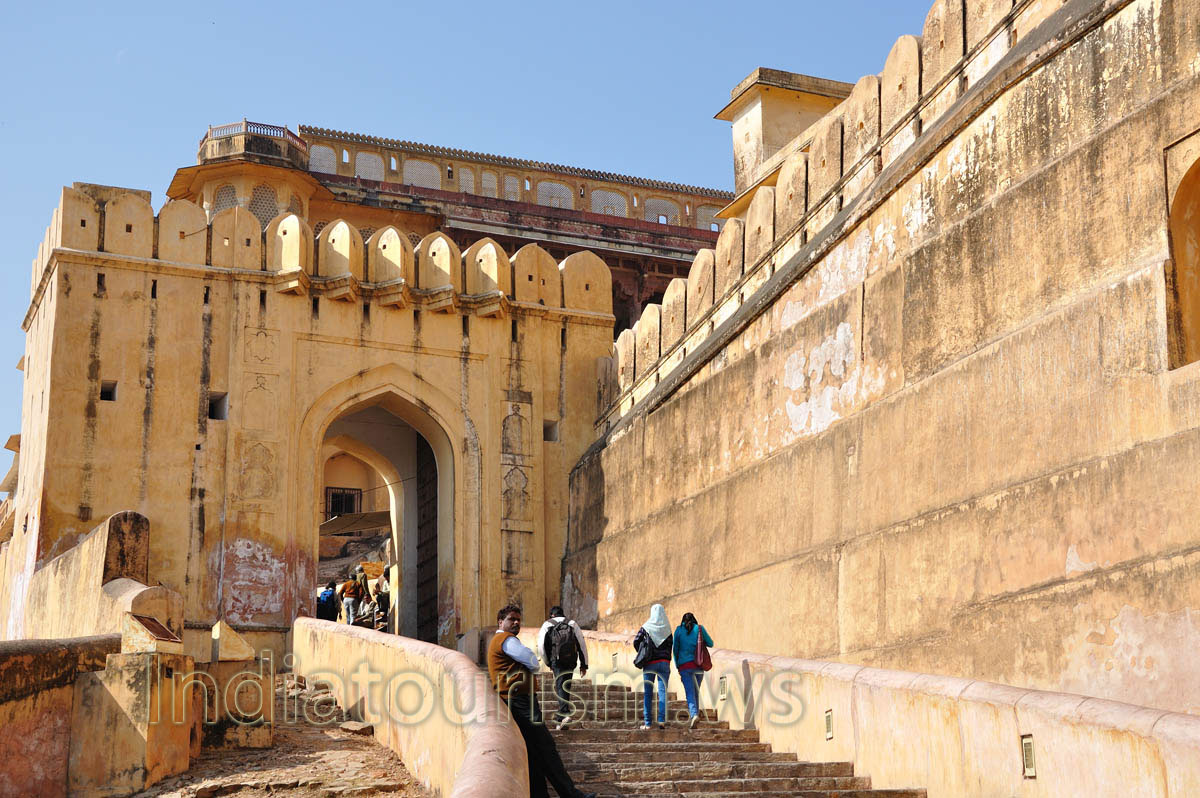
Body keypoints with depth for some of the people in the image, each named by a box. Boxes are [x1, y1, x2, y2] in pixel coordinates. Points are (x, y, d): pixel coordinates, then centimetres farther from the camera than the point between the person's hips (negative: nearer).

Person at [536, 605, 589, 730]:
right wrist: (584, 665, 11)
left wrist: (548, 663, 13)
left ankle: (565, 713, -28)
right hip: (571, 660, 3)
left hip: (557, 660, -3)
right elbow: (582, 644, 10)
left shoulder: (547, 625, 11)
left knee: (560, 687, -8)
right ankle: (560, 717, 20)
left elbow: (541, 646, 2)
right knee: (565, 686, 14)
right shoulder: (573, 624, 17)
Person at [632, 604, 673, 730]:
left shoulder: (646, 627, -1)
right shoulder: (667, 629, 3)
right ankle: (662, 719, -15)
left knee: (647, 693, 3)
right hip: (664, 662, 1)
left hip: (649, 663, -1)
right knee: (663, 691, -1)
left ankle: (647, 722, 0)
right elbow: (670, 646, 3)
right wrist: (667, 660, 12)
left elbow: (636, 642, -3)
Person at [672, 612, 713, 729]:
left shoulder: (679, 630, 6)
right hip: (699, 665, 1)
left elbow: (675, 649, 7)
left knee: (690, 693, -7)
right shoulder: (699, 628, 7)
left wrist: (677, 667, 15)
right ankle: (692, 718, 13)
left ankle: (694, 714, -30)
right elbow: (710, 644, 13)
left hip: (684, 665, -1)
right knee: (696, 692, 14)